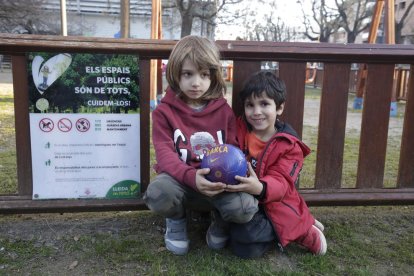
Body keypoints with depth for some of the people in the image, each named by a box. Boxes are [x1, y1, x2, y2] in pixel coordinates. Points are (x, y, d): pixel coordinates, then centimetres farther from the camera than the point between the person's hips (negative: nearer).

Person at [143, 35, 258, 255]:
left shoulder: (224, 111, 3)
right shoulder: (164, 111, -4)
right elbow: (165, 153, -14)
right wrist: (191, 176, -35)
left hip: (217, 183, 1)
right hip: (180, 179, 0)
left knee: (245, 208, -29)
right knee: (159, 192, -36)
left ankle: (220, 220, 11)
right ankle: (176, 220, 4)